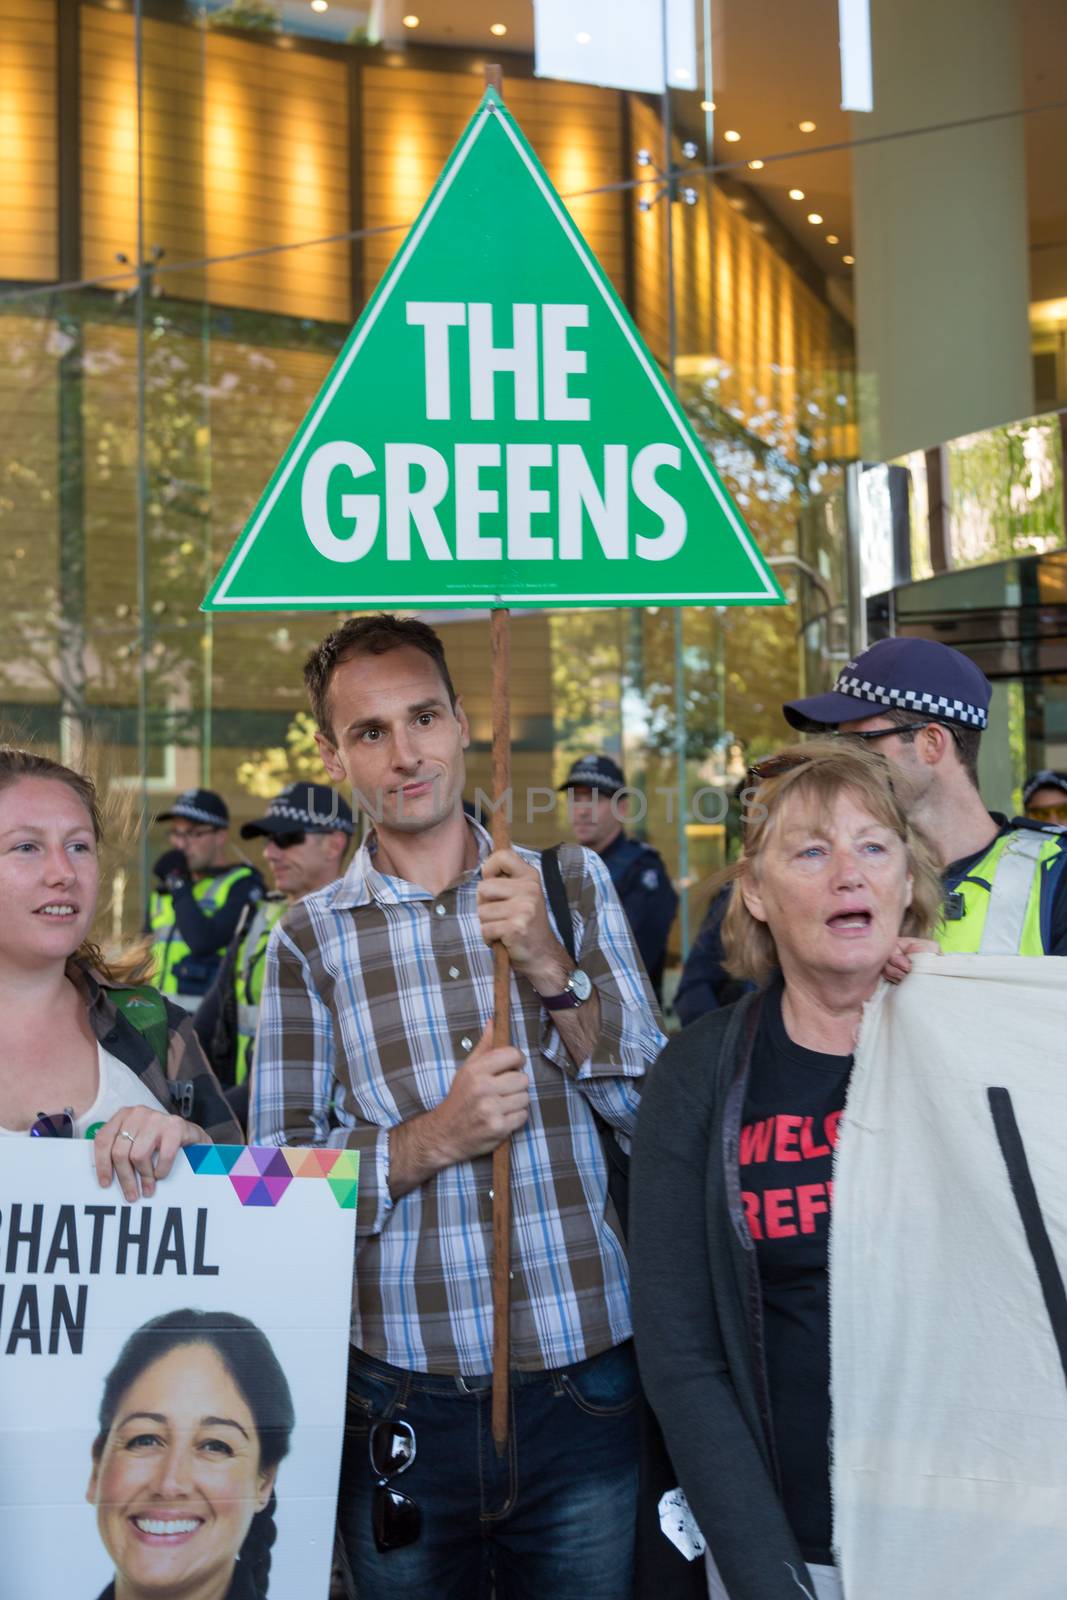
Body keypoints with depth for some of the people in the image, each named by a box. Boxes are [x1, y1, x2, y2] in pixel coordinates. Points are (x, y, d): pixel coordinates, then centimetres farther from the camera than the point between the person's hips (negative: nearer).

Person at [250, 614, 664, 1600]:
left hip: (585, 1382, 1)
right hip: (403, 1398, 0)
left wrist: (555, 972, -14)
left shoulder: (573, 884, 4)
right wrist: (431, 1140, -16)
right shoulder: (311, 938, 1)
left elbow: (656, 1106, 2)